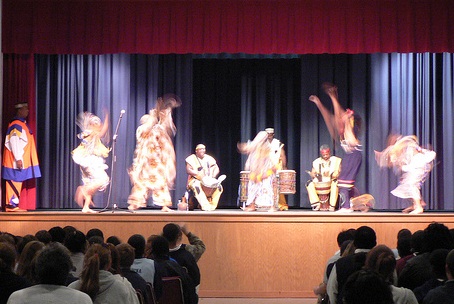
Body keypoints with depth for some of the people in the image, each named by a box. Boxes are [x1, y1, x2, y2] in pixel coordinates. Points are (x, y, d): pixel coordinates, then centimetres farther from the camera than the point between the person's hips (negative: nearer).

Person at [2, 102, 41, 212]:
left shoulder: (22, 124, 15)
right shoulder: (16, 125, -14)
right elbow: (14, 142, -20)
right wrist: (18, 158, -23)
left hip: (22, 159, 9)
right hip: (16, 160, -9)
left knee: (17, 181, 9)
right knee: (15, 181, -7)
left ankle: (14, 204, 12)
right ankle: (12, 204, -5)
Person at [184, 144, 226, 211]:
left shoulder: (209, 158, 14)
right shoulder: (191, 158, 1)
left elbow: (216, 168, 8)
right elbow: (188, 170, -11)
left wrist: (213, 176, -13)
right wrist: (199, 175, -23)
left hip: (209, 180, 4)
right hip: (195, 180, -4)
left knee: (219, 187, -23)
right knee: (197, 186, -39)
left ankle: (212, 205, -23)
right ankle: (205, 206, -44)